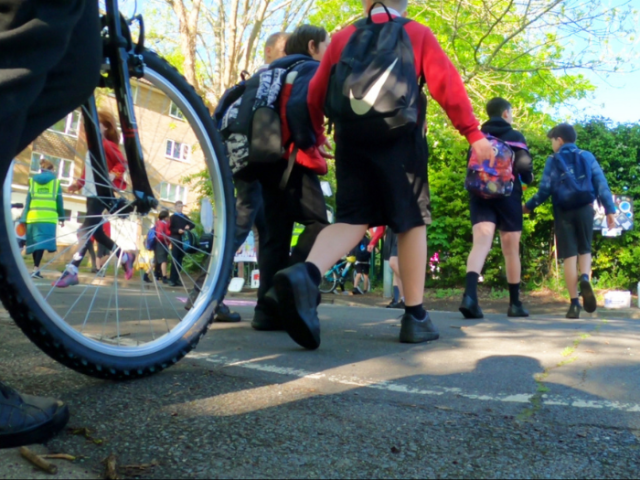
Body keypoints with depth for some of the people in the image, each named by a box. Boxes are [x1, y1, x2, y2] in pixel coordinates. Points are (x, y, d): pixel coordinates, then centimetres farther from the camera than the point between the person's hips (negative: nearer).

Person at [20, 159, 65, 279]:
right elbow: (59, 201, 6)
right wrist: (62, 217, 14)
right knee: (42, 242, -9)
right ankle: (36, 269, -19)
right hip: (49, 217, -3)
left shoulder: (33, 181, 14)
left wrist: (24, 218, 9)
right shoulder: (56, 182, 7)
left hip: (33, 216, 3)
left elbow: (28, 200, 10)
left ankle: (36, 268, 16)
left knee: (35, 242, 12)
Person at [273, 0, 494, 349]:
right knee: (411, 222, 5)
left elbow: (316, 93, 17)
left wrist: (316, 136, 30)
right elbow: (447, 84, 1)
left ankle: (306, 274, -26)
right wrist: (473, 133, 0)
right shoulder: (418, 34, 11)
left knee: (351, 220, 3)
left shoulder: (343, 36, 18)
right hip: (399, 138, -2)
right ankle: (415, 317, 7)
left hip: (351, 138, 3)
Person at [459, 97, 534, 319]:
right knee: (511, 251, 8)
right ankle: (515, 303, 17)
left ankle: (470, 295, -37)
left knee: (481, 243, -14)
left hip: (480, 195, 2)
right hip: (508, 196, -2)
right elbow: (524, 165, -8)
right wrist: (528, 178, 12)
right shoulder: (515, 136, 4)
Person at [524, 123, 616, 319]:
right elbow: (601, 184, 2)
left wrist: (528, 206, 9)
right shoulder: (587, 156, 9)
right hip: (585, 209, 2)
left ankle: (575, 303, -1)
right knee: (585, 250, 18)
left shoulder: (553, 160, 3)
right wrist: (610, 210, 3)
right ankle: (585, 278, -13)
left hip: (563, 212, -1)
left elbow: (545, 189, -3)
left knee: (569, 255, 1)